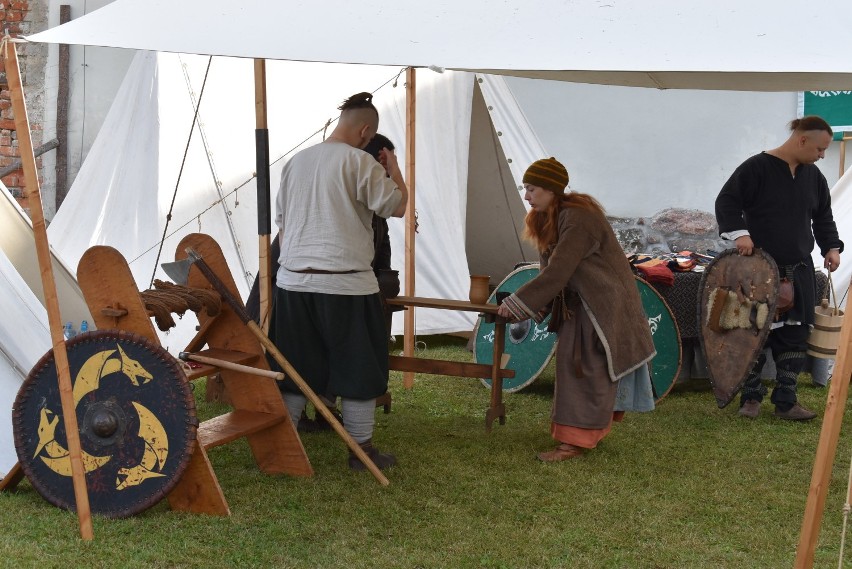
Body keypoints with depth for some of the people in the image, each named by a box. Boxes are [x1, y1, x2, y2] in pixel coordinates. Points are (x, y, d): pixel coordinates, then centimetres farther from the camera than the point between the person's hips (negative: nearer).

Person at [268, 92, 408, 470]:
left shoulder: (296, 161, 12)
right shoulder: (360, 162, -9)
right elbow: (398, 206, -4)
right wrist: (393, 168, 11)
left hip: (292, 280, 6)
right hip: (345, 283, -6)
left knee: (295, 367, 13)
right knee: (359, 367, 7)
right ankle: (362, 449, 14)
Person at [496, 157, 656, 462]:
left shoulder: (579, 219, -25)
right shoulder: (548, 219, 5)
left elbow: (557, 273, -29)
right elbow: (550, 271, 6)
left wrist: (517, 303, -26)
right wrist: (527, 306, -6)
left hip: (605, 303, -9)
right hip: (577, 303, 9)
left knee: (591, 370, -5)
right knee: (571, 364, 10)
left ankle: (577, 440, -2)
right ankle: (589, 431, 19)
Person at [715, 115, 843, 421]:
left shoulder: (813, 176, 10)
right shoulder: (756, 167, -11)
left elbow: (823, 216, 19)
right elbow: (727, 201, -12)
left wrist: (830, 247, 5)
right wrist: (739, 233, -25)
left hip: (798, 271, 6)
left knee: (795, 335, 3)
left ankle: (786, 401, 10)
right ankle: (751, 397, 13)